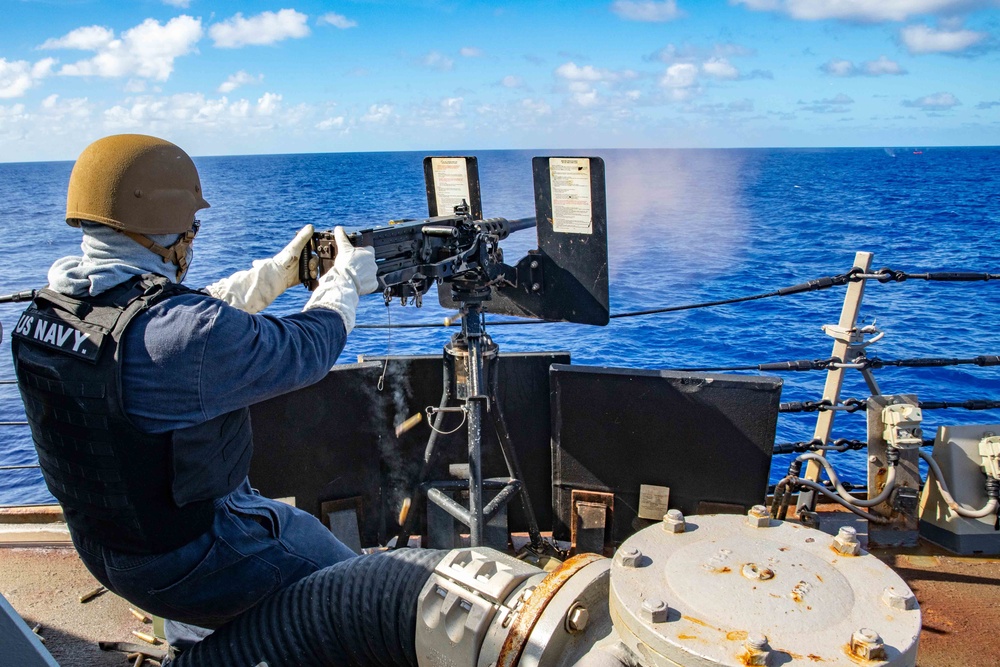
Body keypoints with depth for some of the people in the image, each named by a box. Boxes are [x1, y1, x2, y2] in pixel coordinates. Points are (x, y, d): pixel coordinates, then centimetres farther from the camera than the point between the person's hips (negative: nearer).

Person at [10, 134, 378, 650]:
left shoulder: (45, 309, -6)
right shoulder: (189, 335, -33)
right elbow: (305, 349, -17)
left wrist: (279, 271, 12)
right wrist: (346, 280, 2)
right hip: (192, 562, -8)